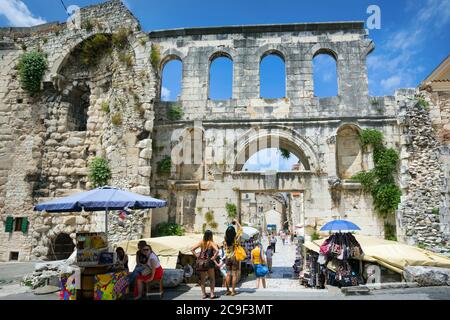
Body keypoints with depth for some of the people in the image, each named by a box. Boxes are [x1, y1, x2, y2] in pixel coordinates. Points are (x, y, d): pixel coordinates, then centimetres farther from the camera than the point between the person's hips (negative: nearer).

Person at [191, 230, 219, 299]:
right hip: (209, 262, -3)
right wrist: (214, 257, -13)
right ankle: (212, 294, 11)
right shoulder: (211, 243, -9)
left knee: (202, 279, 15)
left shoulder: (201, 242, 1)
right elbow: (217, 250, -25)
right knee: (212, 279, 12)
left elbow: (192, 249, -1)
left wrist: (196, 255, 2)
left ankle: (204, 294, 19)